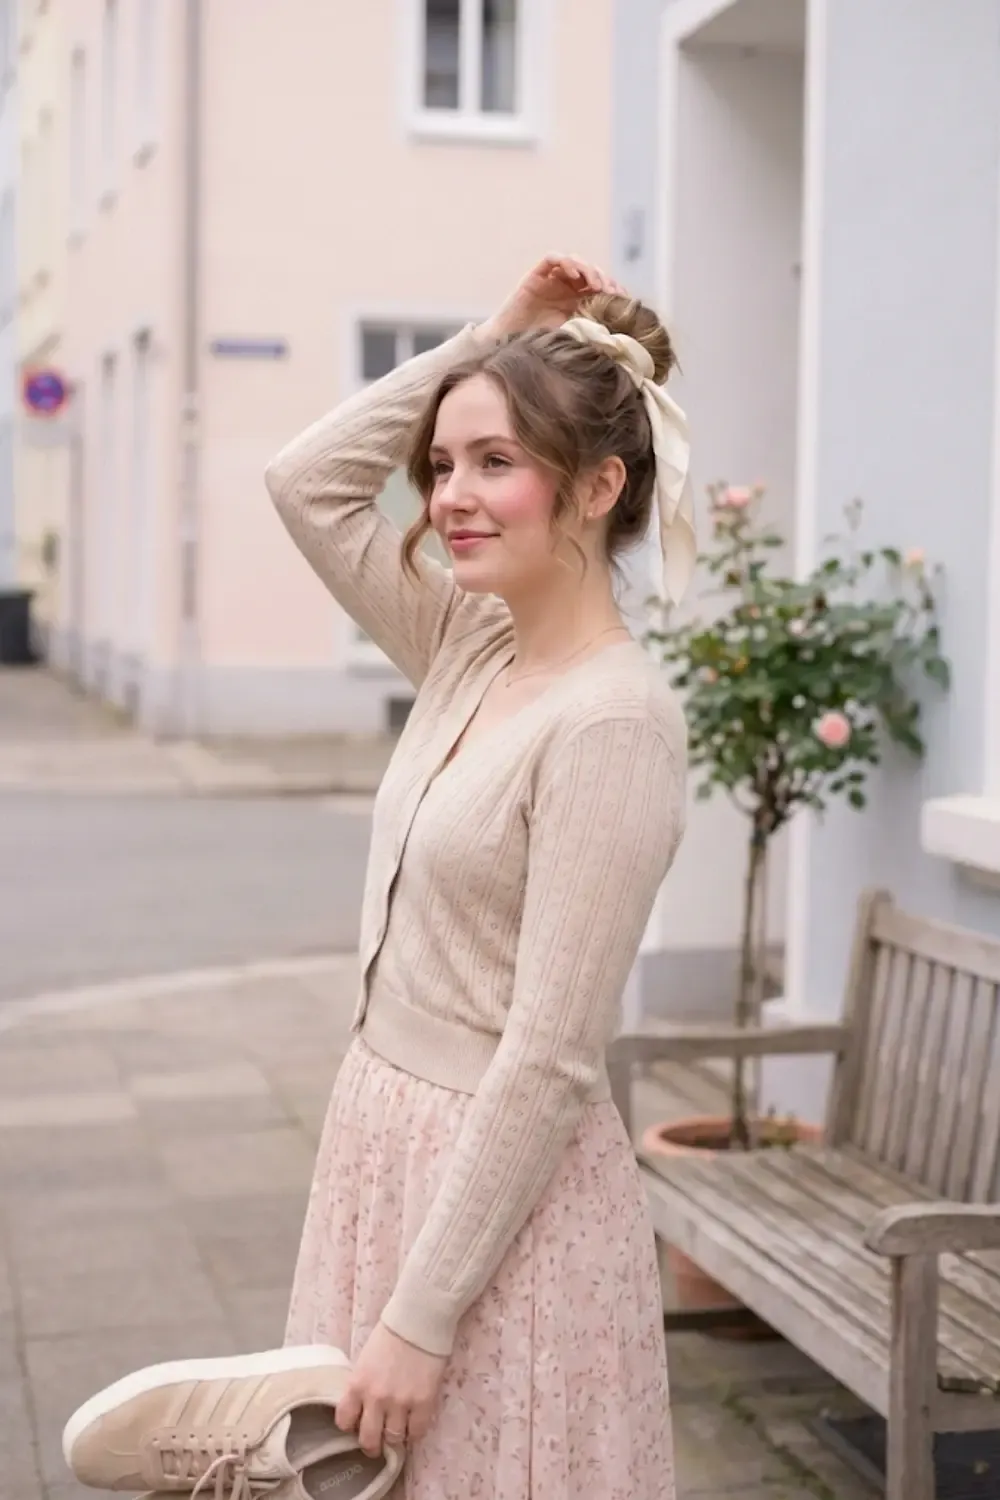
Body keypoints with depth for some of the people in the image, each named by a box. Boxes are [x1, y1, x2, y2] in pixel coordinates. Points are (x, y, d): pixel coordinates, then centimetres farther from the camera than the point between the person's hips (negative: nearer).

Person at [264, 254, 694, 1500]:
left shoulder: (614, 720, -21)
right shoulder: (470, 654, 3)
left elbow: (546, 1060, -22)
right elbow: (306, 481, 12)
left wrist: (419, 1317, -19)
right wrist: (490, 341, 3)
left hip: (500, 1187, -8)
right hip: (387, 1143, 8)